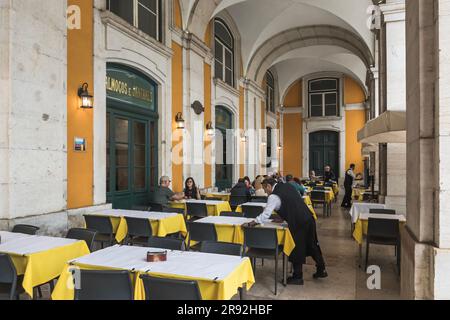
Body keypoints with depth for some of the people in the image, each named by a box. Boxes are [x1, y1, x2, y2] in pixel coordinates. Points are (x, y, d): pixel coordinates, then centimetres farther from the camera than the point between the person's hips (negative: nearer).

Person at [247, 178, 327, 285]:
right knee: (312, 245, 21)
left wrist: (254, 223, -3)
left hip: (298, 224, -8)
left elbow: (266, 215, -15)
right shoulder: (287, 186, 11)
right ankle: (321, 270, 36)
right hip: (309, 218, 8)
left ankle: (297, 277, 21)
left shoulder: (274, 196, -12)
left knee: (297, 249, 7)